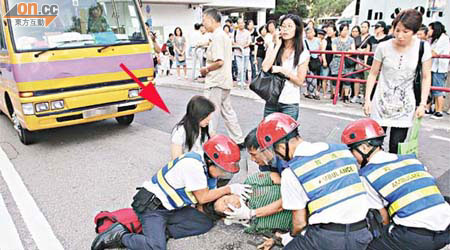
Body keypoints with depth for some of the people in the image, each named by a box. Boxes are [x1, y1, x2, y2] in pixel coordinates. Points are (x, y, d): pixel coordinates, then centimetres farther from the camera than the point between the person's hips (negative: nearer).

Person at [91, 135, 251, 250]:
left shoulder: (210, 169, 3)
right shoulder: (193, 164, -27)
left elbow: (211, 199, 7)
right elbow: (202, 198, -19)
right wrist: (230, 189, -13)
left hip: (172, 208, 9)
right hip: (152, 206, -9)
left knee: (206, 223, -1)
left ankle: (159, 231, -1)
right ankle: (120, 236, -2)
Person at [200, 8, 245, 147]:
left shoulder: (217, 37, -16)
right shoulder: (225, 35, 14)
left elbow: (219, 61, -24)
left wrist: (205, 69, -10)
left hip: (215, 83, -10)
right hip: (225, 80, 10)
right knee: (227, 111, 16)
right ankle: (238, 140, 23)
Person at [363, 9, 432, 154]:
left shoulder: (423, 48, -6)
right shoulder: (383, 47, -7)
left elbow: (426, 77, 1)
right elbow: (373, 74, 1)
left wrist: (423, 104, -5)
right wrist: (367, 99, -2)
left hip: (405, 106, 0)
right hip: (381, 103, 0)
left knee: (396, 146, 1)